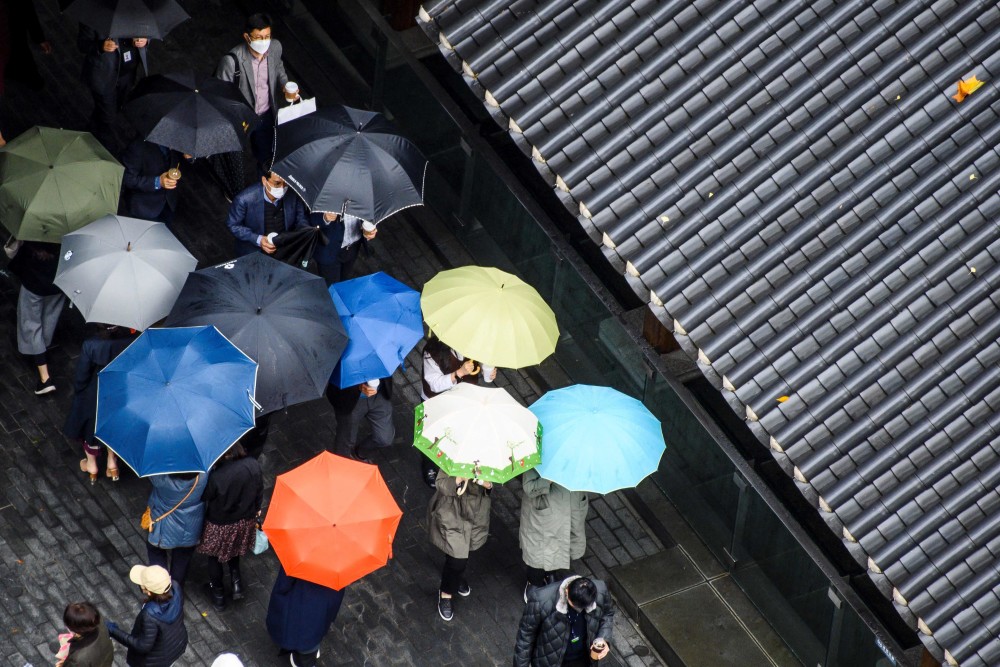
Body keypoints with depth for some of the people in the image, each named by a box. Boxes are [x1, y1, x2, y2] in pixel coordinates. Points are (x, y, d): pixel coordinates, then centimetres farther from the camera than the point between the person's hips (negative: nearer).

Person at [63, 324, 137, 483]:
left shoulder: (90, 345, -34)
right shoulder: (132, 341, -29)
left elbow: (81, 376, -20)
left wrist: (78, 390, 2)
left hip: (95, 397, -1)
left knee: (91, 428, 28)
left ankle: (92, 467, 50)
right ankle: (112, 464, 50)